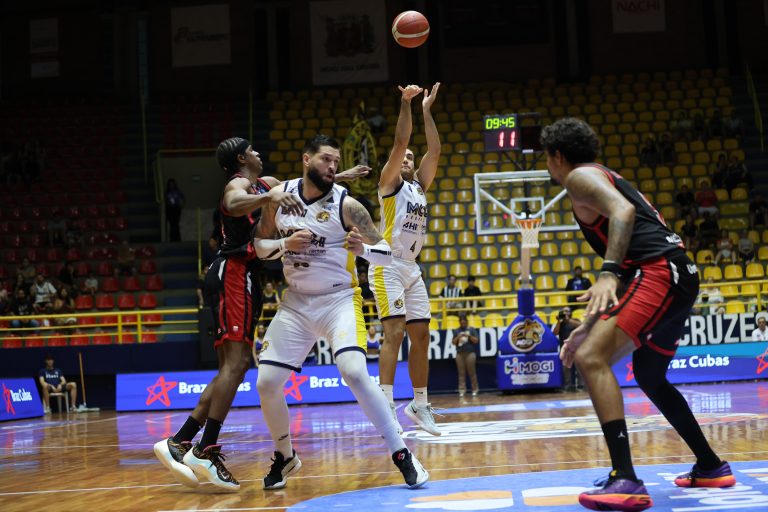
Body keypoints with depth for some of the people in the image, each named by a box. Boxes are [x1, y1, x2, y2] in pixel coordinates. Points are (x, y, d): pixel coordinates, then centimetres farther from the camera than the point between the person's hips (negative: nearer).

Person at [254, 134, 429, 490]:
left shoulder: (346, 205, -11)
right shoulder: (280, 195, -1)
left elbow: (386, 253, -8)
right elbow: (260, 244, 8)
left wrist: (363, 248, -29)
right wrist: (286, 244, -13)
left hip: (339, 300, -4)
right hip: (296, 303, 4)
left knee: (355, 373, -25)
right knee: (266, 384, -1)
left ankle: (402, 456, -15)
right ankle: (285, 457, 25)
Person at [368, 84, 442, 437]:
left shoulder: (419, 186, 18)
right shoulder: (389, 182, 1)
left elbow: (434, 150, 12)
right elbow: (399, 142, -10)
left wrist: (427, 110, 13)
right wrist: (405, 103, -13)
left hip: (412, 268, 7)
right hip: (388, 266, -7)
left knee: (421, 335, 6)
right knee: (394, 332, -16)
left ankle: (420, 405, 14)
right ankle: (386, 406, -18)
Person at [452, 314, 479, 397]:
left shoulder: (472, 329, 6)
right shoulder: (456, 331, 13)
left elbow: (476, 341, 2)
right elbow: (453, 342, 12)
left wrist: (469, 336, -11)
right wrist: (458, 337, -6)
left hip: (470, 353, -2)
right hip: (459, 354, 2)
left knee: (472, 372, -2)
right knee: (461, 373, -1)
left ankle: (475, 389, 4)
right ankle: (462, 390, -1)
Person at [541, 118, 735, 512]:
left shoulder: (581, 176, 2)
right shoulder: (606, 179, 31)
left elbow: (623, 210, -21)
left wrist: (608, 272, -31)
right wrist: (587, 327, 33)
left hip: (659, 272, -10)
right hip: (678, 276, 10)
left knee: (591, 359, -21)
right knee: (650, 379, 26)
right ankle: (711, 467, 35)